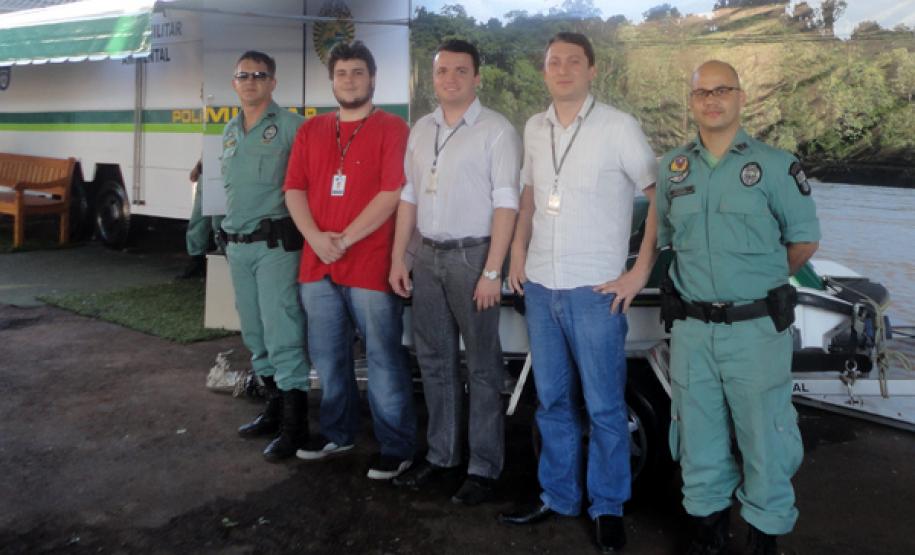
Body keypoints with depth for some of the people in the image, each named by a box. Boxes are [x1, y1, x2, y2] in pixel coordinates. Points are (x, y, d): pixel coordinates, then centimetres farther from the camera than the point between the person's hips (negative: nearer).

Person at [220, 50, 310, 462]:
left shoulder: (290, 126, -6)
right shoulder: (230, 131, 16)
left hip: (275, 243, -8)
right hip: (237, 245, 8)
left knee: (282, 334, -9)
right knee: (255, 334, 14)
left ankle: (294, 424, -2)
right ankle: (275, 407, 27)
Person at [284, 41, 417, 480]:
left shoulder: (392, 129, -2)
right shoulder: (310, 130, 14)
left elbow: (392, 192, -11)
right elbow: (294, 189, 9)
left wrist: (345, 240, -14)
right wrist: (316, 238, -8)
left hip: (371, 265, -5)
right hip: (317, 263, 6)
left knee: (384, 359, 1)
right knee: (327, 357, 15)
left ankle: (397, 447, 11)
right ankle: (337, 432, 32)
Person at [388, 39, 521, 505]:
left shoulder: (496, 130, -7)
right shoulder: (420, 130, 12)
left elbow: (505, 204, -11)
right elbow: (409, 196, 15)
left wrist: (492, 272, -16)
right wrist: (398, 258, 11)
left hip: (472, 256, -6)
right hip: (428, 256, 6)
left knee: (482, 366, 3)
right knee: (434, 362, 13)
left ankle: (484, 466, 13)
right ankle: (441, 454, 27)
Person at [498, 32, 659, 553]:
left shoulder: (618, 127, -8)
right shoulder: (534, 128, 9)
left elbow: (664, 197, -7)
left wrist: (640, 271, -11)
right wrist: (519, 253, 12)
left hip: (595, 291, -5)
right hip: (541, 288, 5)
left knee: (604, 407, 4)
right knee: (553, 402, 15)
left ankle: (608, 509, 19)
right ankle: (557, 496, 29)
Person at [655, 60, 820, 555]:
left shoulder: (775, 165, -3)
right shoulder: (673, 167, 8)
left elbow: (804, 240, 3)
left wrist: (758, 282, 7)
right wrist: (704, 282, 8)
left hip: (756, 327, -3)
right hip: (691, 328, 4)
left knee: (764, 435, 5)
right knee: (698, 435, 14)